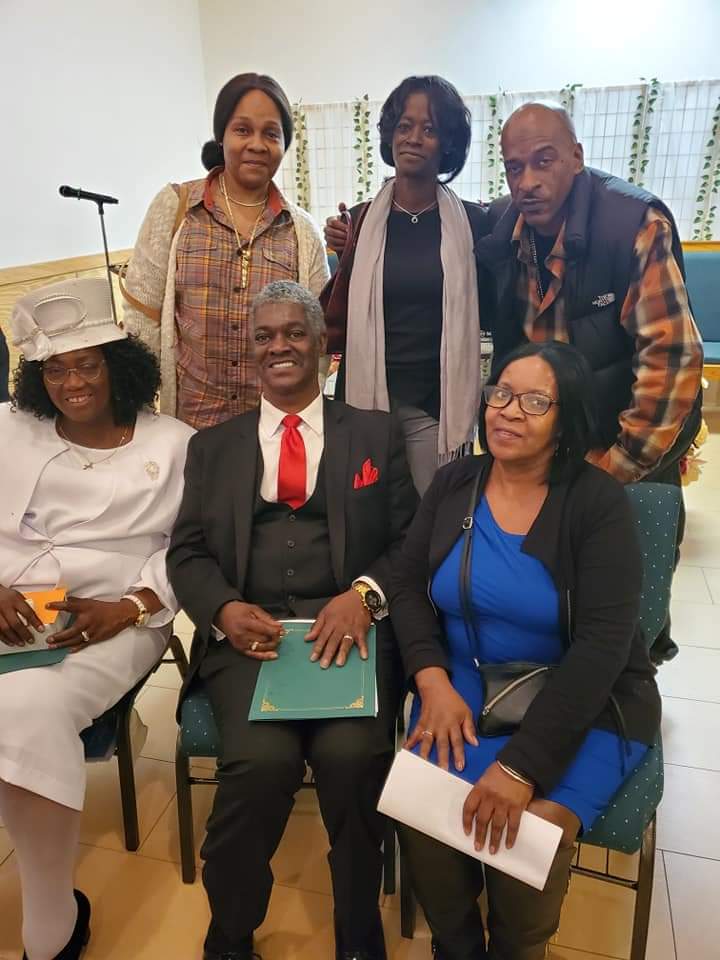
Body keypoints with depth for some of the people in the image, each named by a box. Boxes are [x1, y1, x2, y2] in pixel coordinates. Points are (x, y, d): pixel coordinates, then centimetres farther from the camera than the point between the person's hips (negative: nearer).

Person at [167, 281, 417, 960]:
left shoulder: (377, 434, 14)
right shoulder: (212, 446, 18)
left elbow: (410, 541, 7)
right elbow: (187, 552, 10)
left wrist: (364, 595, -13)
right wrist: (225, 609, -11)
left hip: (349, 628, 0)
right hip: (247, 632, 1)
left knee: (352, 754, -27)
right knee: (261, 759, -26)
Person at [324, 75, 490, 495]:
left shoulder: (472, 221, 1)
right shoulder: (360, 220, 3)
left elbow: (488, 314, 6)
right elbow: (337, 325, 5)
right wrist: (346, 256, -8)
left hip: (439, 407, 0)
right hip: (366, 400, 1)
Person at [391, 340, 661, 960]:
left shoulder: (599, 502, -12)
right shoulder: (454, 484, 1)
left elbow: (602, 645, -18)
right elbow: (409, 587, 2)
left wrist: (521, 765, -24)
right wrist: (433, 682, -16)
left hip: (583, 702, -2)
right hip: (466, 685, 3)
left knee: (533, 827, -23)